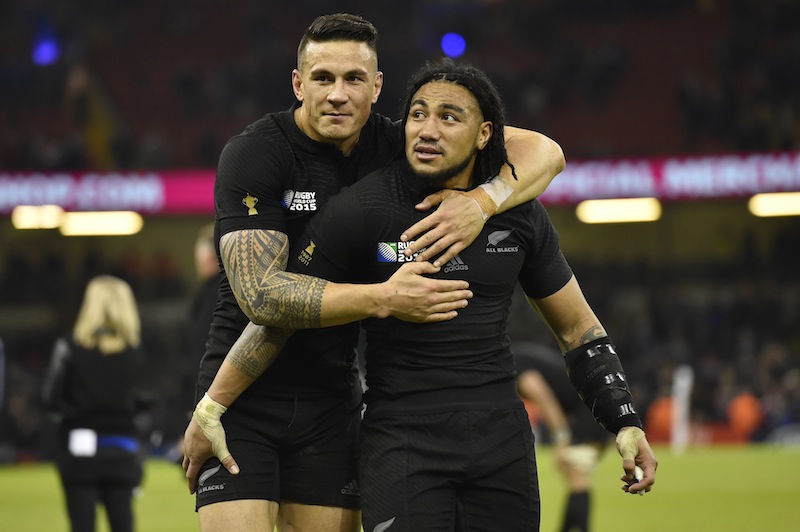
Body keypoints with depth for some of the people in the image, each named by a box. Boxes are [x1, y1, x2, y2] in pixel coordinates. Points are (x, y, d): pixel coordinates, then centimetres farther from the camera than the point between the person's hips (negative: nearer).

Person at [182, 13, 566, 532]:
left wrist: (482, 201, -22)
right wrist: (383, 298, -31)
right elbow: (260, 293, -23)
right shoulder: (254, 154, -13)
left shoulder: (393, 145, 0)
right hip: (242, 389, -4)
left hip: (333, 401, 4)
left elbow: (544, 152, -2)